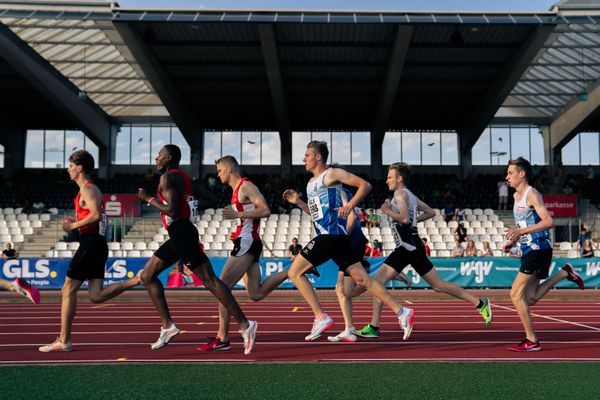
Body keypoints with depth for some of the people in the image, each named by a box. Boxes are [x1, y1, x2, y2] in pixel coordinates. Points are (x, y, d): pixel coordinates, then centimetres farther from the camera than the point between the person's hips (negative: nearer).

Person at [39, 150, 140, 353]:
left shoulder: (87, 189, -9)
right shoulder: (91, 188, 22)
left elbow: (96, 214, -24)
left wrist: (73, 226, -14)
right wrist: (76, 221, 17)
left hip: (91, 243, -10)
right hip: (98, 244, 10)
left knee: (68, 290, -2)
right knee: (96, 296, 4)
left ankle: (64, 340, 2)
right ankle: (139, 279, -6)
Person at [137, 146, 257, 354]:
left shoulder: (167, 177, -10)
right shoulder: (183, 176, 19)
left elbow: (172, 211, -20)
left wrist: (148, 198, -9)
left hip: (181, 233, -10)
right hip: (179, 234, 10)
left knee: (210, 281, -10)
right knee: (147, 276, 13)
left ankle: (244, 324, -8)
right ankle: (168, 325, 13)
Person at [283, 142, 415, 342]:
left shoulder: (331, 174, -3)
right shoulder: (311, 182, 24)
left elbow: (365, 185, -8)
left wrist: (350, 205, -20)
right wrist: (298, 202, 20)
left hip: (331, 234, -9)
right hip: (327, 234, 9)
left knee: (295, 272, -7)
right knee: (362, 278, 4)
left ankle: (321, 317, -7)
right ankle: (401, 312, 4)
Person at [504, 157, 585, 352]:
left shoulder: (532, 194, -13)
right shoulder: (516, 195, 16)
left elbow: (548, 221, -23)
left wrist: (521, 231, -27)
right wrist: (514, 240, 13)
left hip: (538, 249, -9)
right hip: (529, 249, 9)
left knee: (516, 294, -10)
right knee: (530, 298, 8)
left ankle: (532, 341, -3)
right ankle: (565, 273, 16)